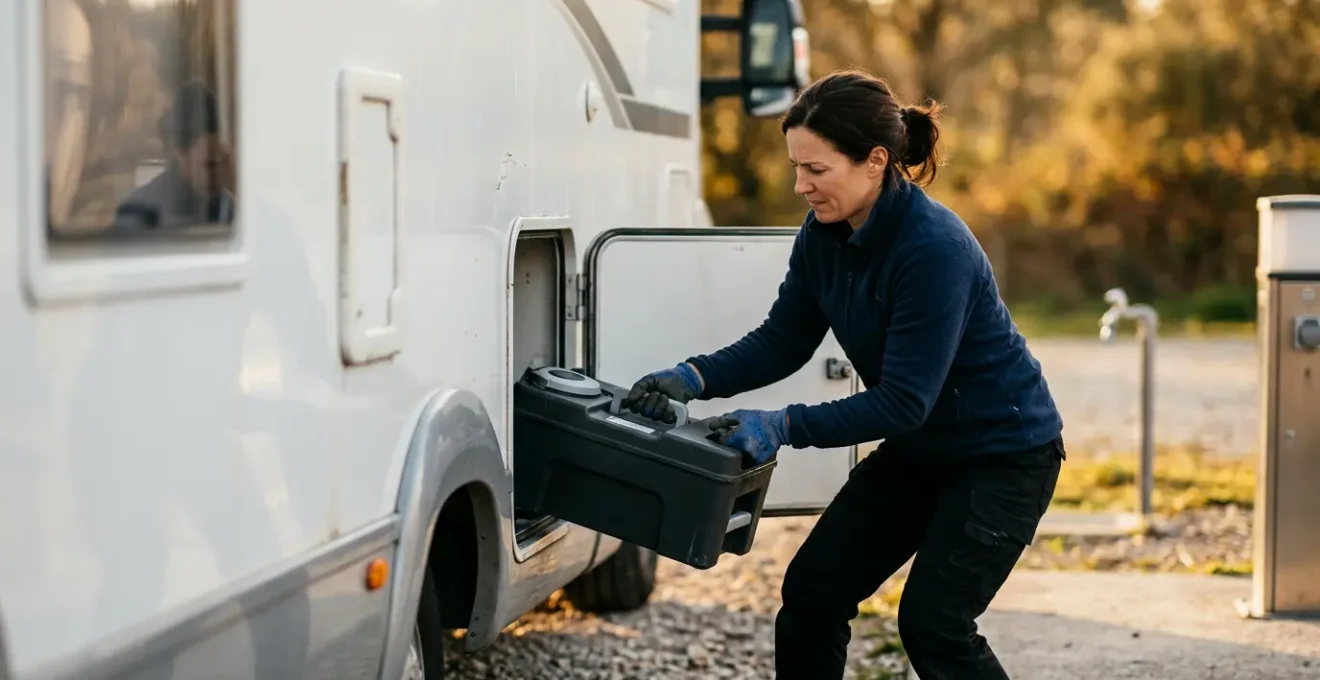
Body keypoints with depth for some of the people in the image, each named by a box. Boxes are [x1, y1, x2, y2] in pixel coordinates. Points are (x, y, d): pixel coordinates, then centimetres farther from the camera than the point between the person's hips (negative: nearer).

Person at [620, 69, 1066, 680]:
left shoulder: (936, 249, -31)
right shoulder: (823, 236, -8)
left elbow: (904, 401, -30)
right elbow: (781, 341, 0)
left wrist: (784, 427, -35)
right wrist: (692, 379, -16)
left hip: (1004, 451, -8)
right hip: (918, 448, 8)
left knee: (932, 623, -14)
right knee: (812, 590, 1)